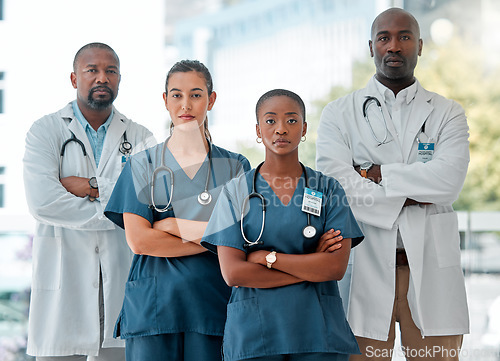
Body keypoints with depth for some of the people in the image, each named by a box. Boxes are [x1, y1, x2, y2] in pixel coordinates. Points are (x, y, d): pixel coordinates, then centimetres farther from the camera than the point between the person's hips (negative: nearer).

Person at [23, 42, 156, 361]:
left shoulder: (140, 138, 12)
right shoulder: (45, 131, 6)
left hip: (121, 280, 2)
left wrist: (91, 188, -9)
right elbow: (41, 202, -11)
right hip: (62, 279, -2)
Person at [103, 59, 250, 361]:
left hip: (213, 306, 0)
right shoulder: (143, 165, 7)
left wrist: (171, 225, -5)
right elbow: (138, 240, -5)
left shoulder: (235, 167, 9)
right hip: (152, 306, 0)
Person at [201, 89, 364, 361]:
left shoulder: (328, 189, 5)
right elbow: (232, 273, -7)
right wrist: (311, 266, -9)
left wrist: (267, 257, -10)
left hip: (318, 334, 1)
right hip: (252, 333, 0)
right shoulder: (236, 192, 4)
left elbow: (337, 267, -7)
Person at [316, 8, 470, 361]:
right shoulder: (339, 114, 10)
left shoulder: (448, 114, 11)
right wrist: (408, 197, -6)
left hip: (432, 269, 1)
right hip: (366, 266, 0)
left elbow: (448, 180, -7)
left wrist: (379, 175, -7)